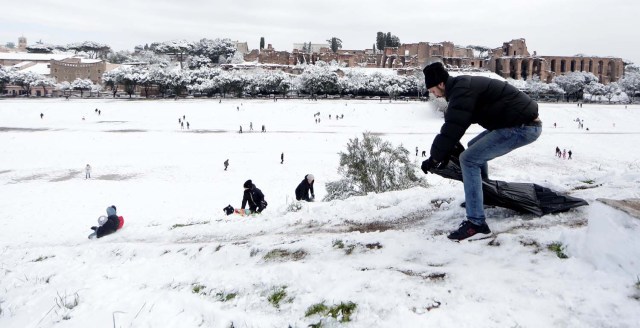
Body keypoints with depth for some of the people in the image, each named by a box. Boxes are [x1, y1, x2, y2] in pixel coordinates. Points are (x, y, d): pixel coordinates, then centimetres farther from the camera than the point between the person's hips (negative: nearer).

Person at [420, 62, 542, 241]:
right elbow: (454, 125, 19)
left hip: (523, 127, -11)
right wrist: (446, 153, 16)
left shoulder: (462, 90, -18)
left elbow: (452, 127, -24)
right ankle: (482, 195, 34)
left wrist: (434, 158, -15)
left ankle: (476, 222, -13)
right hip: (522, 122, 11)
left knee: (469, 159, -14)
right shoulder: (463, 86, 15)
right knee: (475, 147, 25)